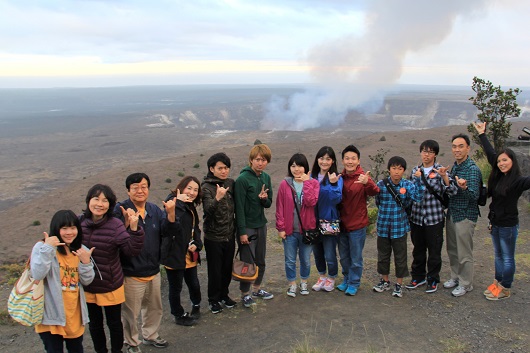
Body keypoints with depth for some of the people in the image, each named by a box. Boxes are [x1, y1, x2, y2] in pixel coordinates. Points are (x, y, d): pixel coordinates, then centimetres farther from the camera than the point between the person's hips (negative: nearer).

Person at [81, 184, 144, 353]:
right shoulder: (79, 222, -9)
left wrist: (134, 229, -40)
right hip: (86, 286, 3)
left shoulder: (115, 225, -19)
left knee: (114, 323, 18)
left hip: (111, 287, -3)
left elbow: (131, 250, -27)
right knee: (94, 323, 24)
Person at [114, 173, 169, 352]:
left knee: (154, 308, 24)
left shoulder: (155, 210, 2)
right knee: (130, 313, 12)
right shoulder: (120, 210, -17)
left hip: (153, 271, 6)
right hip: (131, 274, -6)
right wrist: (127, 223, -39)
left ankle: (150, 335, 48)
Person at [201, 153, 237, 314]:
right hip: (213, 236, -5)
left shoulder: (231, 183, 1)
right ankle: (213, 299, 25)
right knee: (215, 270, 7)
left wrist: (237, 228, 9)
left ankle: (224, 295, 35)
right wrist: (217, 198, -45)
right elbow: (208, 210, -28)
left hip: (229, 235, 5)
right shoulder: (206, 187, -14)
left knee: (227, 268, 16)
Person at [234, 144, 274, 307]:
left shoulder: (266, 178, 3)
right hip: (247, 226, -6)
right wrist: (242, 232, -17)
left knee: (260, 260, 16)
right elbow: (239, 207, -17)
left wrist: (264, 198, -16)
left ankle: (257, 288, 33)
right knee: (247, 262, 2)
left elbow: (269, 203, 8)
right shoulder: (242, 179, -17)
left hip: (261, 225, 6)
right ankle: (245, 294, 18)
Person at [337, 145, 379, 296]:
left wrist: (367, 183, -52)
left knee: (356, 258, 7)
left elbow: (374, 192, -30)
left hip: (357, 225, -5)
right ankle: (346, 280, 36)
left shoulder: (363, 177, -13)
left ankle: (354, 283, 23)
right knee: (344, 257, 19)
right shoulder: (340, 177, 1)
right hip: (342, 223, 5)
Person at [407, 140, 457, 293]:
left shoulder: (440, 170, -5)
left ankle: (433, 280, 22)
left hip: (434, 218, -3)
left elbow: (452, 191, -17)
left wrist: (444, 176, -28)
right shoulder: (415, 170, 7)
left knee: (434, 251, 7)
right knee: (418, 249, 15)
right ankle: (418, 277, 31)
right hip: (416, 217, 4)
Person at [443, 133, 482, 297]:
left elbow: (474, 196, -27)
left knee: (464, 253, 3)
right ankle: (455, 277, 34)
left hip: (465, 216, -8)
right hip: (451, 214, 8)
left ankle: (466, 283, 17)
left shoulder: (473, 169, -17)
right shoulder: (454, 167, 8)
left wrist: (464, 187, -43)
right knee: (452, 250, 18)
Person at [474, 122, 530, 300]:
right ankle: (498, 283, 33)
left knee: (507, 258, 7)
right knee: (498, 255, 19)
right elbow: (490, 154, 12)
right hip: (495, 223, 7)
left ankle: (505, 289, 19)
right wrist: (482, 134, 19)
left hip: (508, 225, -7)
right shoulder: (498, 177, 3)